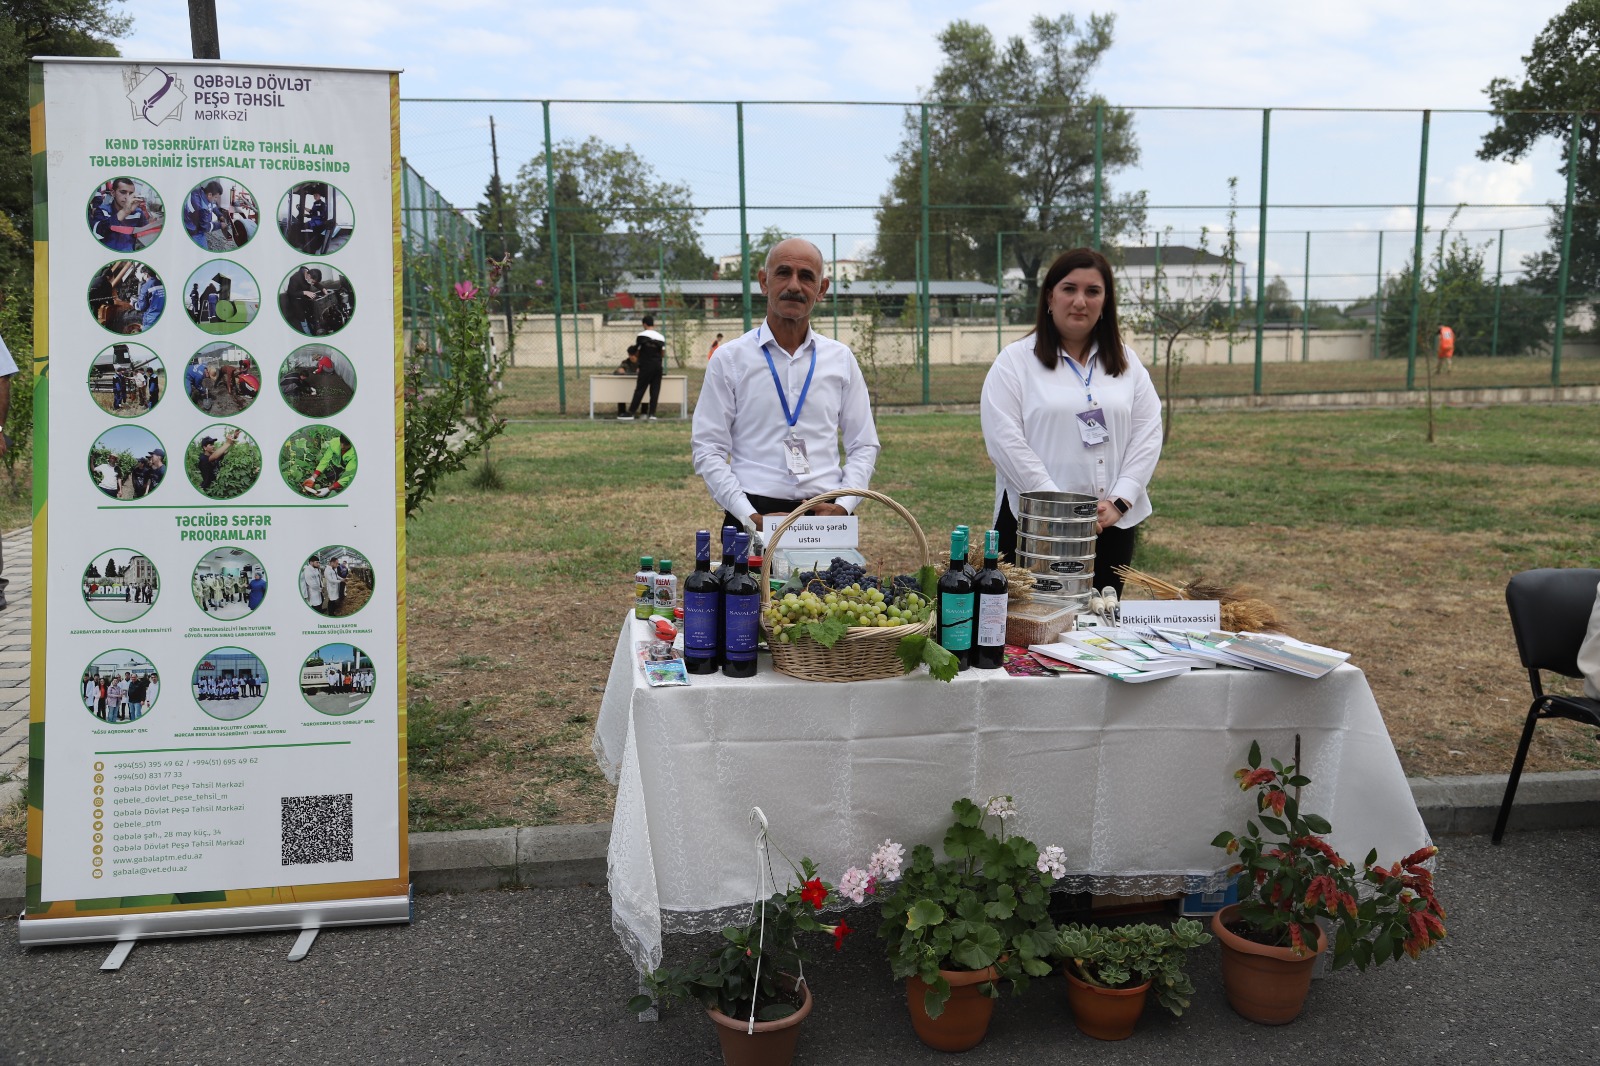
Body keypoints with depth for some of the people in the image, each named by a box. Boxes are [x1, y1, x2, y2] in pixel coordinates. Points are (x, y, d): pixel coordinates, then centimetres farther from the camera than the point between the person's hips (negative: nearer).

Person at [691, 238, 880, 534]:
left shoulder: (841, 359, 9)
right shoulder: (729, 359, 2)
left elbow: (864, 446, 11)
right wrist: (751, 518, -13)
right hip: (753, 517, -2)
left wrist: (843, 507, -5)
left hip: (826, 514, 2)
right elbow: (708, 450, -2)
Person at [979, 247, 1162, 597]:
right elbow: (1004, 440, -9)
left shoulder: (1126, 362, 13)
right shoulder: (1015, 361, 1)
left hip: (1113, 524, 4)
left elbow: (1148, 433, 7)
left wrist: (1120, 500, -7)